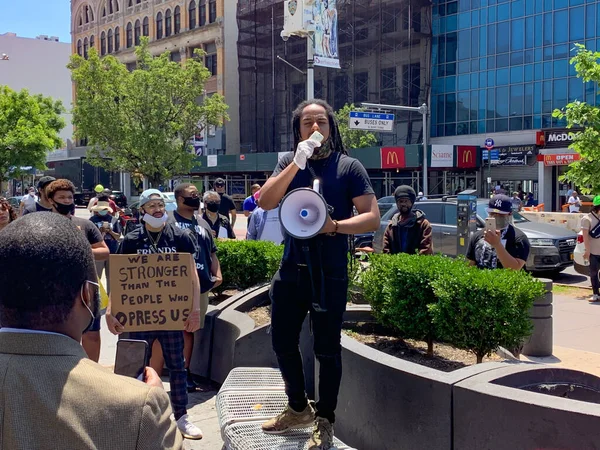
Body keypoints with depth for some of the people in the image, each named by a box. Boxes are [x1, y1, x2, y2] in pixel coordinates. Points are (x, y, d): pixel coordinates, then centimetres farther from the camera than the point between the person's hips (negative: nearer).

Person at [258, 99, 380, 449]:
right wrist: (297, 163, -16)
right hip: (291, 267, 4)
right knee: (283, 341, 13)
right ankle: (298, 409, 34)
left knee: (327, 348, 4)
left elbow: (372, 217, -7)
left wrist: (334, 226, -23)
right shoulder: (289, 163, 7)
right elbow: (266, 202, -7)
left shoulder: (349, 167, -3)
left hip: (330, 271, -4)